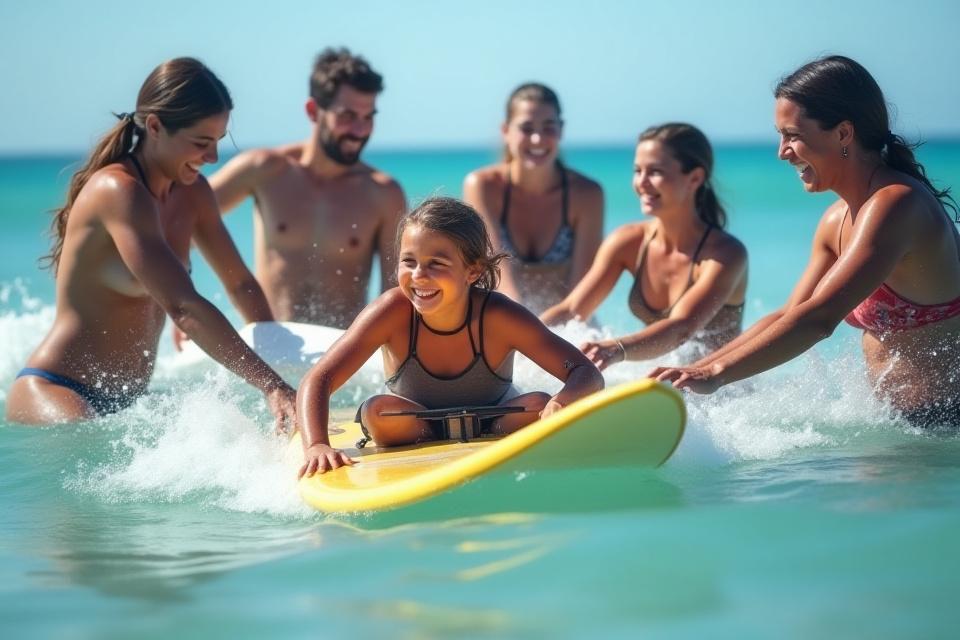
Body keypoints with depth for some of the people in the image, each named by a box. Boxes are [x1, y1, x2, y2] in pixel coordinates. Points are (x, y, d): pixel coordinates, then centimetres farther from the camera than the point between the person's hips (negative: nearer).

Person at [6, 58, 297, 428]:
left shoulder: (191, 194, 9)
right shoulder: (119, 191, -18)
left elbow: (241, 285, 22)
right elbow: (183, 308, -27)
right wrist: (272, 386, -32)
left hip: (125, 405, 11)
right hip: (54, 394, -11)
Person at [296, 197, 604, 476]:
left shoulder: (497, 318, -26)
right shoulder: (394, 312, -25)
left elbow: (588, 374, -27)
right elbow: (317, 381, -28)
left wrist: (565, 401, -52)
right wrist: (317, 446, -48)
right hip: (417, 431, 1)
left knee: (539, 406, -28)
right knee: (378, 410, -29)